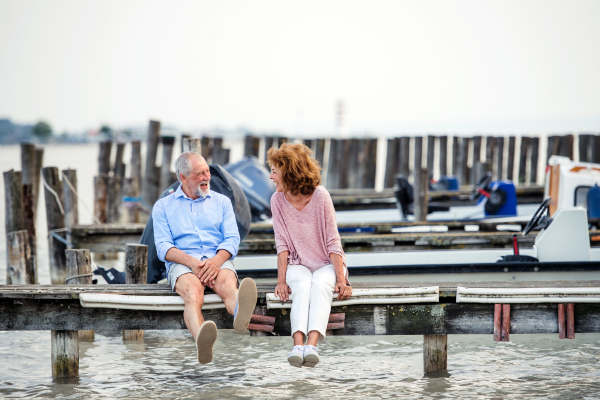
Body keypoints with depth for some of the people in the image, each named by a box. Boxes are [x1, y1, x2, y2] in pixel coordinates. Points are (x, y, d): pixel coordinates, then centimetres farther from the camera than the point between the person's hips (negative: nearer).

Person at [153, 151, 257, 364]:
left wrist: (216, 261, -15)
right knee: (192, 291, -38)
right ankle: (202, 342, -69)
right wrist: (192, 262, -17)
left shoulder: (221, 201, 21)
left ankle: (241, 315, -74)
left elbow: (232, 239, 9)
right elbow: (163, 247, 3)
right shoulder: (163, 206, 15)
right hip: (182, 264, -1)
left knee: (228, 283, -36)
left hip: (218, 260, 2)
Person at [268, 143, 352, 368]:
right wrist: (281, 280, -15)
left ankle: (311, 345, -53)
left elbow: (332, 242, -11)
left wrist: (341, 279, -17)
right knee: (302, 286, -32)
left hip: (327, 264, -1)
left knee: (320, 284, -34)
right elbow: (282, 243, -5)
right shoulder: (278, 200, -4)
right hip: (298, 266, 1)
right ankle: (298, 345, -52)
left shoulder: (320, 196, -12)